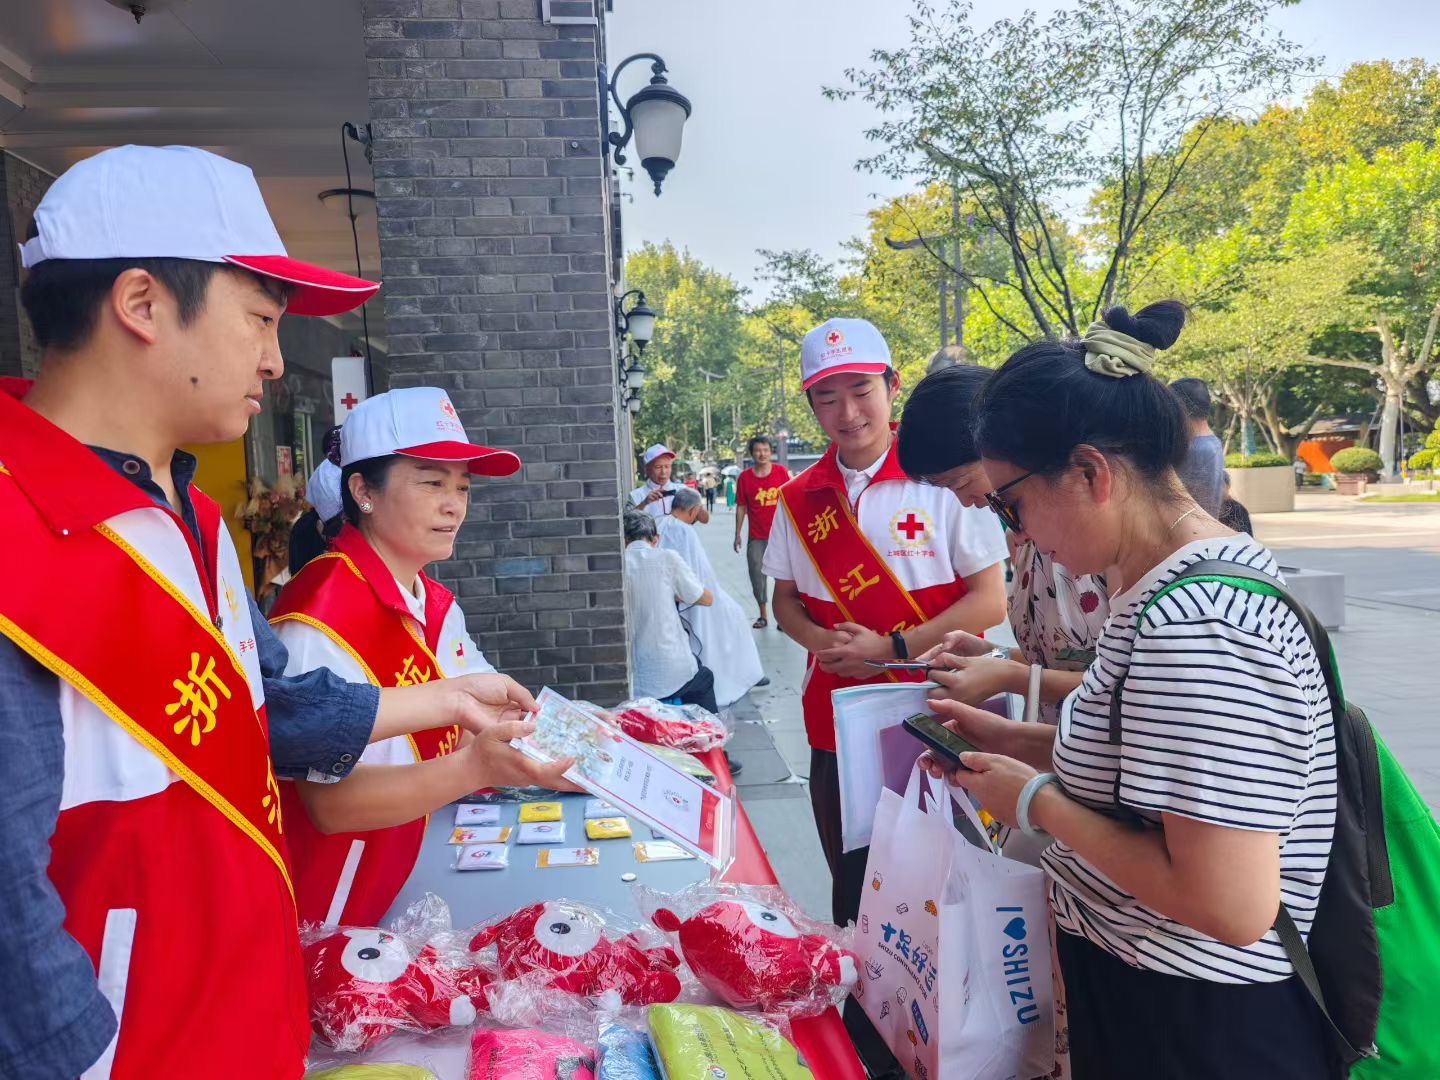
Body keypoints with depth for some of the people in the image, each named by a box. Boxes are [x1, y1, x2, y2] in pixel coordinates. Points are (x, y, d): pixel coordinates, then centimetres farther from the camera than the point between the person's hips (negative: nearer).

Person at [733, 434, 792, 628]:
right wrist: (738, 534, 3)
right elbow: (741, 507, 3)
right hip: (756, 537, 1)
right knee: (757, 575, 6)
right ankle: (763, 616, 21)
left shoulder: (781, 472, -3)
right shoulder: (745, 477, -2)